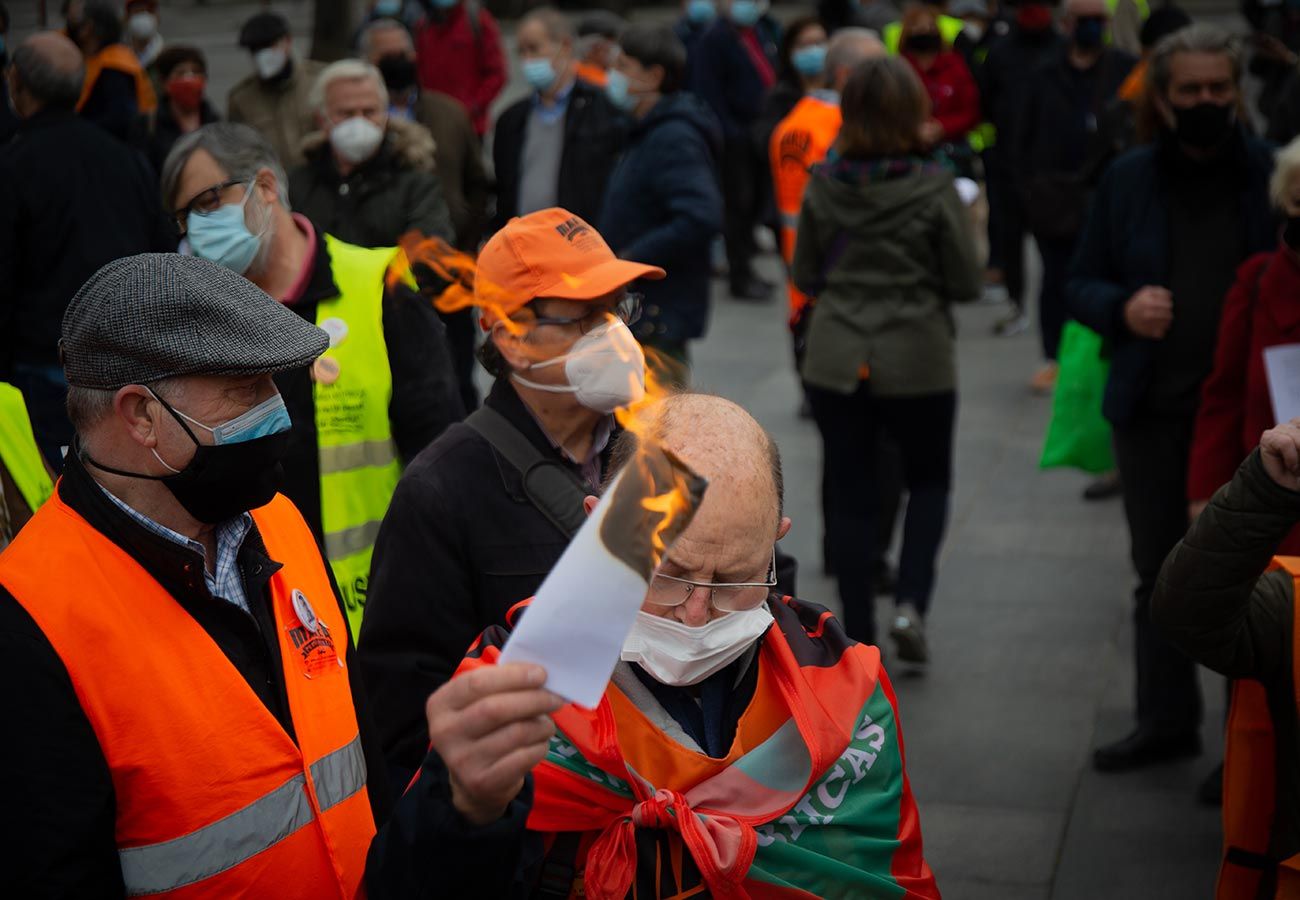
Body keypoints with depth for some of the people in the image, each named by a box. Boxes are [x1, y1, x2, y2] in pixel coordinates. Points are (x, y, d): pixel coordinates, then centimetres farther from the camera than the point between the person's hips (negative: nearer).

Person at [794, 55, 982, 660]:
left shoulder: (823, 185, -4)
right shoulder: (933, 187, -12)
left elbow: (805, 276, 5)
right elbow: (966, 283, -6)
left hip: (834, 358, 2)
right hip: (918, 358, -2)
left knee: (851, 495, 10)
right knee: (929, 483, 18)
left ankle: (859, 633, 13)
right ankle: (911, 602, 1)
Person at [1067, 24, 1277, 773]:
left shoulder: (1273, 177, -3)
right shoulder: (1128, 180, 4)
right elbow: (1082, 283, 7)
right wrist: (1121, 309, -13)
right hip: (1153, 409, 3)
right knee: (1160, 572, 14)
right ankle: (1167, 721, 29)